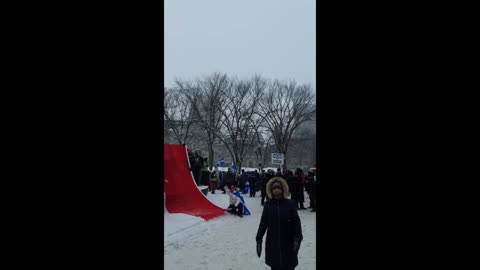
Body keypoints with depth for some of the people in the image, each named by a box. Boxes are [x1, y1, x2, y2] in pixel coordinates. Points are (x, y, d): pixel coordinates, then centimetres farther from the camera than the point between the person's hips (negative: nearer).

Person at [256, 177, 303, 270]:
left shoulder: (290, 204, -5)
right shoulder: (268, 205, -1)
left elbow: (296, 223, -4)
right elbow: (263, 223, 2)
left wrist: (297, 239, -12)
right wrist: (259, 240, 0)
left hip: (288, 244, -1)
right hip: (272, 245, 1)